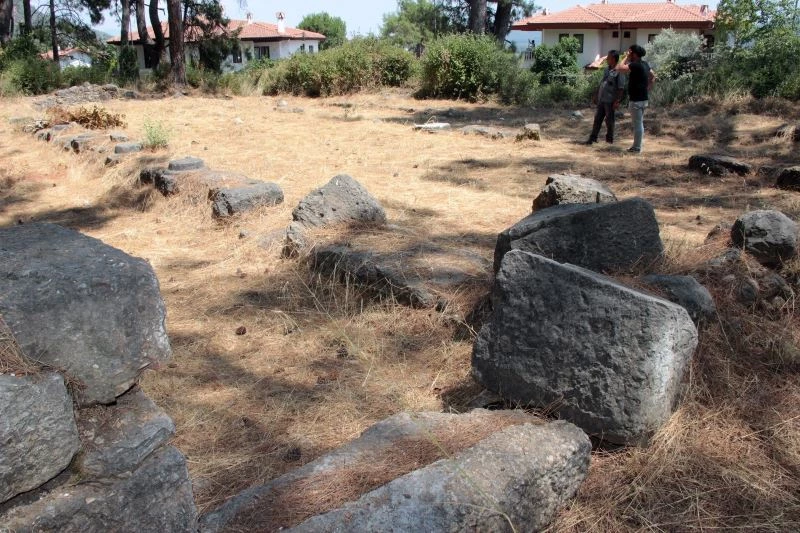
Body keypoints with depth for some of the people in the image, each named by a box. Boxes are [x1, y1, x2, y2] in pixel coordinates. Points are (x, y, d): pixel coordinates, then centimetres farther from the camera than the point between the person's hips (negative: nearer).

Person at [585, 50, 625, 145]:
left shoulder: (619, 71, -12)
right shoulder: (607, 69, 12)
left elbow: (621, 88, -15)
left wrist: (617, 101, -20)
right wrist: (596, 94, 20)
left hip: (610, 101, -7)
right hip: (601, 99, 7)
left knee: (609, 120, 4)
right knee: (597, 118, 8)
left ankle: (609, 138, 17)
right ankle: (593, 138, 13)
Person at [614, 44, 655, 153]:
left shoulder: (635, 65, -18)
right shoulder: (644, 64, 10)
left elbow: (619, 68, -24)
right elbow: (653, 76, 21)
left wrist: (627, 58, -13)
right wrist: (647, 89, 17)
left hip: (636, 100, -9)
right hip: (643, 98, 9)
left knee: (637, 124, -3)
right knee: (639, 123, 15)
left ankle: (637, 148, 3)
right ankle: (637, 146, 23)